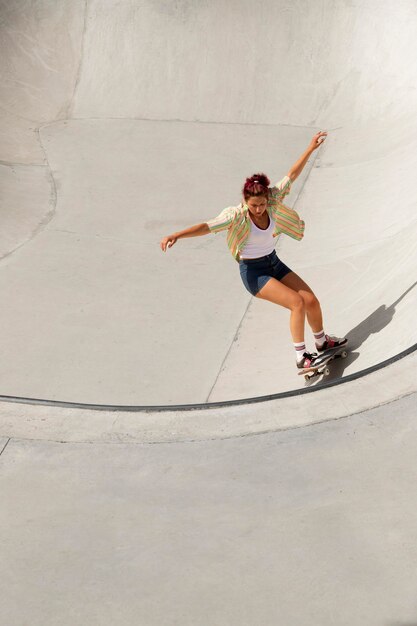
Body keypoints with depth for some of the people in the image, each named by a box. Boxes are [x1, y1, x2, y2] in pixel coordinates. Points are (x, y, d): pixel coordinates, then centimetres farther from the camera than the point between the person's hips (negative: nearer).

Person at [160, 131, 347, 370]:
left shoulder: (272, 200, -8)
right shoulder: (237, 216, -22)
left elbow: (292, 175, -1)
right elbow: (208, 226, -32)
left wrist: (311, 149, 1)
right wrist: (177, 235, -44)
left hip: (274, 263, 6)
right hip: (254, 272, -6)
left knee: (311, 300, 4)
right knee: (297, 302, -20)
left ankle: (323, 342, 32)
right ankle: (300, 356, -7)